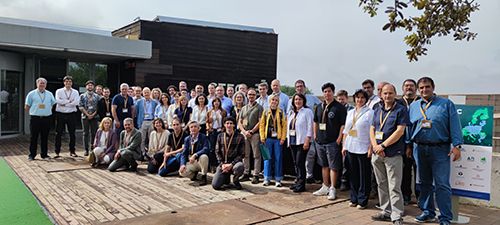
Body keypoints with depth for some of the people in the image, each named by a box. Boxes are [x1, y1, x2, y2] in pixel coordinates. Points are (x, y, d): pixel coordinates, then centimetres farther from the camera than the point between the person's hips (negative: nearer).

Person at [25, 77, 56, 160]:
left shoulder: (49, 94, 11)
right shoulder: (31, 94, 4)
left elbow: (53, 104, 15)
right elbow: (27, 107, 7)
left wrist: (48, 111, 8)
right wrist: (33, 112, 3)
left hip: (46, 118, 2)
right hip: (35, 118, -2)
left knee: (45, 137, 7)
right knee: (33, 137, 1)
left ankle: (44, 154, 16)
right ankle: (32, 155, 10)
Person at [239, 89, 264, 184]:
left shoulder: (259, 107, 2)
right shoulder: (243, 108, 17)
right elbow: (239, 122, 12)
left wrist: (251, 131, -11)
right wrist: (244, 131, -4)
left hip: (255, 134, -5)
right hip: (244, 134, 5)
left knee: (256, 155, -4)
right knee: (245, 155, 8)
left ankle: (256, 175, -1)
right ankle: (246, 172, 16)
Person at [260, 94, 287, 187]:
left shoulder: (281, 113, 4)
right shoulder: (265, 112, 6)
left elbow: (284, 126, 1)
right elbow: (261, 125, 5)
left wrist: (283, 138, -6)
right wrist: (262, 137, -2)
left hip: (277, 139, -1)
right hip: (268, 138, 1)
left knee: (278, 158, 3)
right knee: (267, 158, 5)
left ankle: (278, 179, 10)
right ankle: (267, 178, 14)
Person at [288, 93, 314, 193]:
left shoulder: (307, 111, -5)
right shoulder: (291, 113, 17)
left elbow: (310, 126, -11)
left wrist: (307, 140, -17)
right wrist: (288, 139, 13)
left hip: (302, 141, -7)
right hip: (293, 141, 7)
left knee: (300, 163, -8)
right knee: (296, 163, 11)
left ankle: (301, 185, 0)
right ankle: (298, 181, 21)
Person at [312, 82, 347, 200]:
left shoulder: (339, 107, -7)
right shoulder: (319, 107, 12)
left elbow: (343, 124, -11)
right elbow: (315, 122, 22)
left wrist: (339, 139, -15)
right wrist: (315, 135, 14)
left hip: (332, 142, -6)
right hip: (320, 141, 6)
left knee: (333, 166, -1)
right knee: (324, 165, 15)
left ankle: (332, 189, 7)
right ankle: (325, 187, 25)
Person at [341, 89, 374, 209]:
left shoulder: (370, 112, -3)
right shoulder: (350, 113, 14)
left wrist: (371, 148, -15)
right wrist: (344, 146, 11)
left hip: (363, 149, -5)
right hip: (350, 148, 5)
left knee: (364, 176, 2)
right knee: (353, 175, 12)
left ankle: (362, 200, 12)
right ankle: (354, 198, 23)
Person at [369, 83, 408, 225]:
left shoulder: (401, 110, -3)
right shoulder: (377, 111, 14)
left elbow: (400, 131, -12)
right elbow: (372, 129, 12)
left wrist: (383, 145, -14)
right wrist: (375, 146, -5)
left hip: (393, 154, -6)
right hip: (377, 154, 6)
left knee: (394, 187, -5)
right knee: (381, 185, 14)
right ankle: (386, 212, 25)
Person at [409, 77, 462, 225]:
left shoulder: (446, 104, 3)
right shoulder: (413, 106, 13)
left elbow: (455, 126, -3)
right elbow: (409, 127, 15)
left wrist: (457, 146, -11)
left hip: (440, 149, -4)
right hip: (420, 149, 4)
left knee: (442, 185, -5)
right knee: (424, 183, 12)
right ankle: (428, 213, 24)